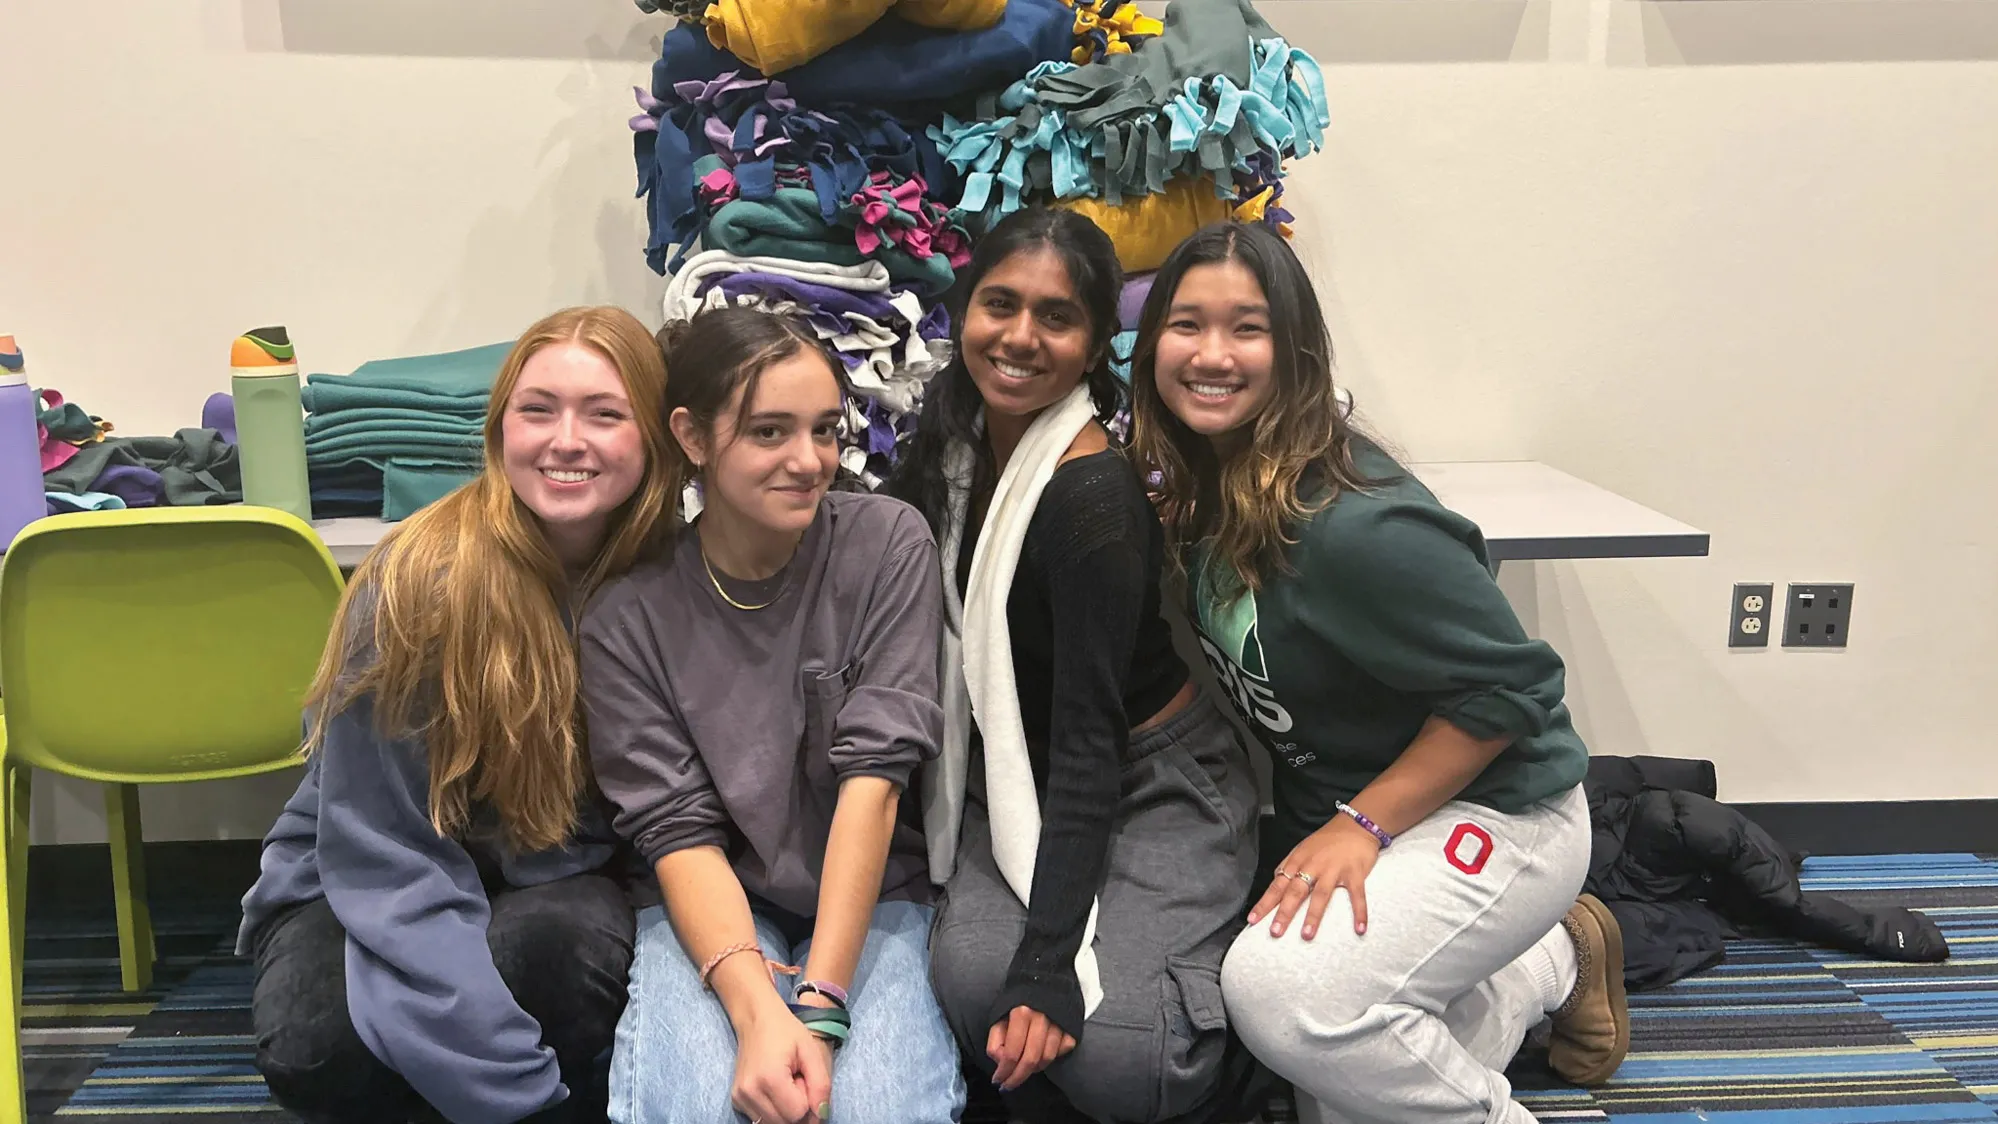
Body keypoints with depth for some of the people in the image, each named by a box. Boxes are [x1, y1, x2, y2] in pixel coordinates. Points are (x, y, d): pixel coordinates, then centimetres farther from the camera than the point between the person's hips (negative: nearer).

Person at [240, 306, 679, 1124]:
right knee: (318, 1047, -32)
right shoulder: (421, 580, -21)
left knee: (571, 937, -33)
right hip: (369, 893, -1)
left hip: (549, 891, 2)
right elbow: (384, 854, -22)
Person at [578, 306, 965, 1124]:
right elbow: (677, 828, -12)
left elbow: (874, 775, -15)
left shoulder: (888, 545, -8)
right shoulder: (629, 615, -8)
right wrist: (759, 1011, -29)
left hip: (869, 897, 1)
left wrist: (820, 1004, -23)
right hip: (709, 907, 0)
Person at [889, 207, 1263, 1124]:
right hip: (1015, 785, 5)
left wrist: (1049, 962, -26)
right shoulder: (958, 434, -3)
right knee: (972, 979, -23)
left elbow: (1090, 741, -24)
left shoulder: (1093, 497, -24)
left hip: (1154, 788, -5)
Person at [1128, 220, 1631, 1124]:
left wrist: (1360, 825, -23)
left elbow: (1511, 688, -24)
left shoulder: (1351, 524, -30)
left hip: (1491, 813, -8)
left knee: (1280, 989, -31)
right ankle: (1549, 965, 32)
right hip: (1330, 812, 8)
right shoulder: (1201, 488, -5)